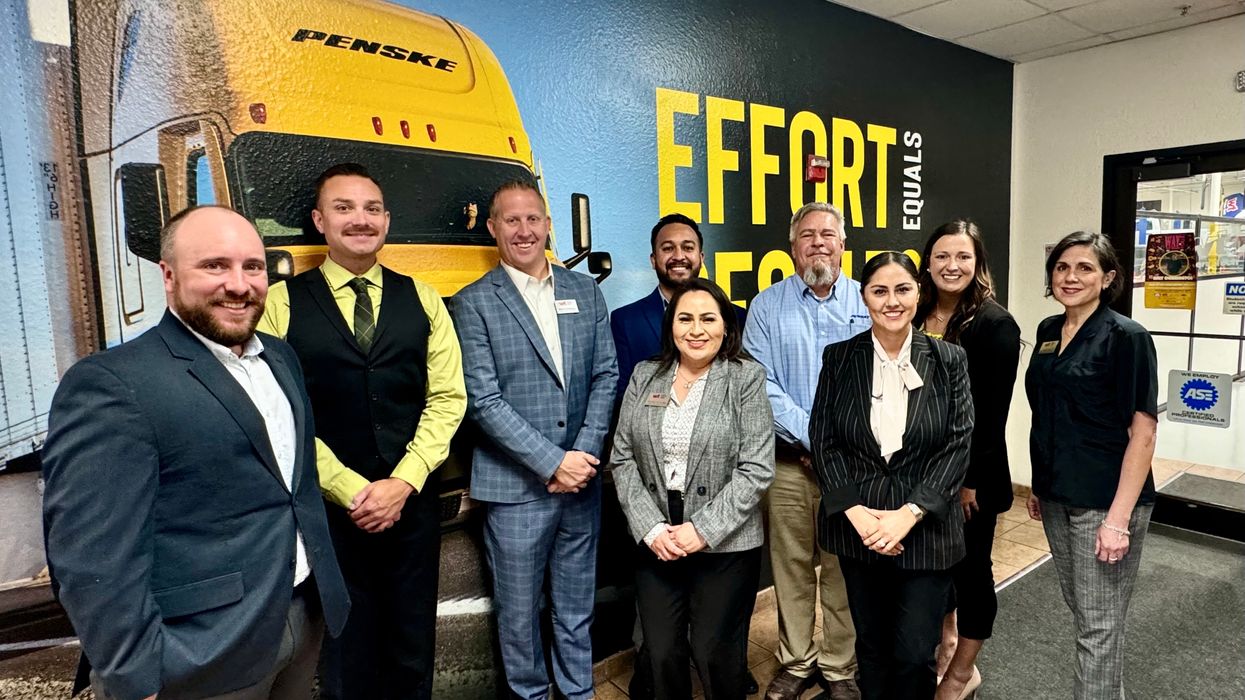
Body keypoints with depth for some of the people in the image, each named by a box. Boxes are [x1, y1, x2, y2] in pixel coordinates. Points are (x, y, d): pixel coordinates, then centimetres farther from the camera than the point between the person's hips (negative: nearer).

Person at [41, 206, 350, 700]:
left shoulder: (280, 356, 6)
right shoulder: (110, 385, -18)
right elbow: (96, 562, -20)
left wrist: (322, 584, 15)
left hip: (307, 617, 7)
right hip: (198, 659, -7)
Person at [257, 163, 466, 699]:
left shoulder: (422, 300, 6)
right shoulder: (282, 303, -2)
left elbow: (448, 398, 1)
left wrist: (403, 482, -10)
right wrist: (350, 491, -12)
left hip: (413, 505, 2)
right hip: (327, 509, -2)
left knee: (412, 656, 15)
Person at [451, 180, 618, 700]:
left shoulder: (585, 291, 6)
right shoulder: (474, 303, -5)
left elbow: (606, 376, 5)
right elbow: (484, 401, -11)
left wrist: (585, 453, -7)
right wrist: (552, 463, -15)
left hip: (581, 479, 3)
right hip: (516, 487, -3)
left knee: (577, 607, 18)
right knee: (519, 612, 12)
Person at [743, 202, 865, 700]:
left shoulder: (869, 303, 5)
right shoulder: (767, 307, 4)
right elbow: (761, 384, -4)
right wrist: (812, 436, -11)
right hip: (788, 462, 0)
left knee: (843, 569, 8)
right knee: (791, 566, 9)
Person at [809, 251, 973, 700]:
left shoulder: (948, 360, -1)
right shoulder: (839, 358, 0)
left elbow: (958, 444, -5)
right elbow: (822, 439, -2)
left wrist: (909, 514, -14)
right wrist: (855, 510, -12)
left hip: (926, 529, -1)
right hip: (856, 526, 1)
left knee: (914, 654, 2)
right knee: (871, 646, 15)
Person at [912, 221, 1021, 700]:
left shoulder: (995, 324, -13)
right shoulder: (916, 318, 4)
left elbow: (993, 412, -15)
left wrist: (972, 479, -16)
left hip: (970, 472, -5)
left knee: (969, 565, 9)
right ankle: (945, 641, 41)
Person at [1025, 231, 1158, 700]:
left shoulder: (1126, 338, -12)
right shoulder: (1048, 331, 7)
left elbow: (1142, 433, -15)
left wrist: (1119, 518, -19)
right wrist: (1040, 486, 14)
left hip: (1104, 501, -6)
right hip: (1057, 497, 6)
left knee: (1099, 626, 4)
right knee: (1081, 613, 19)